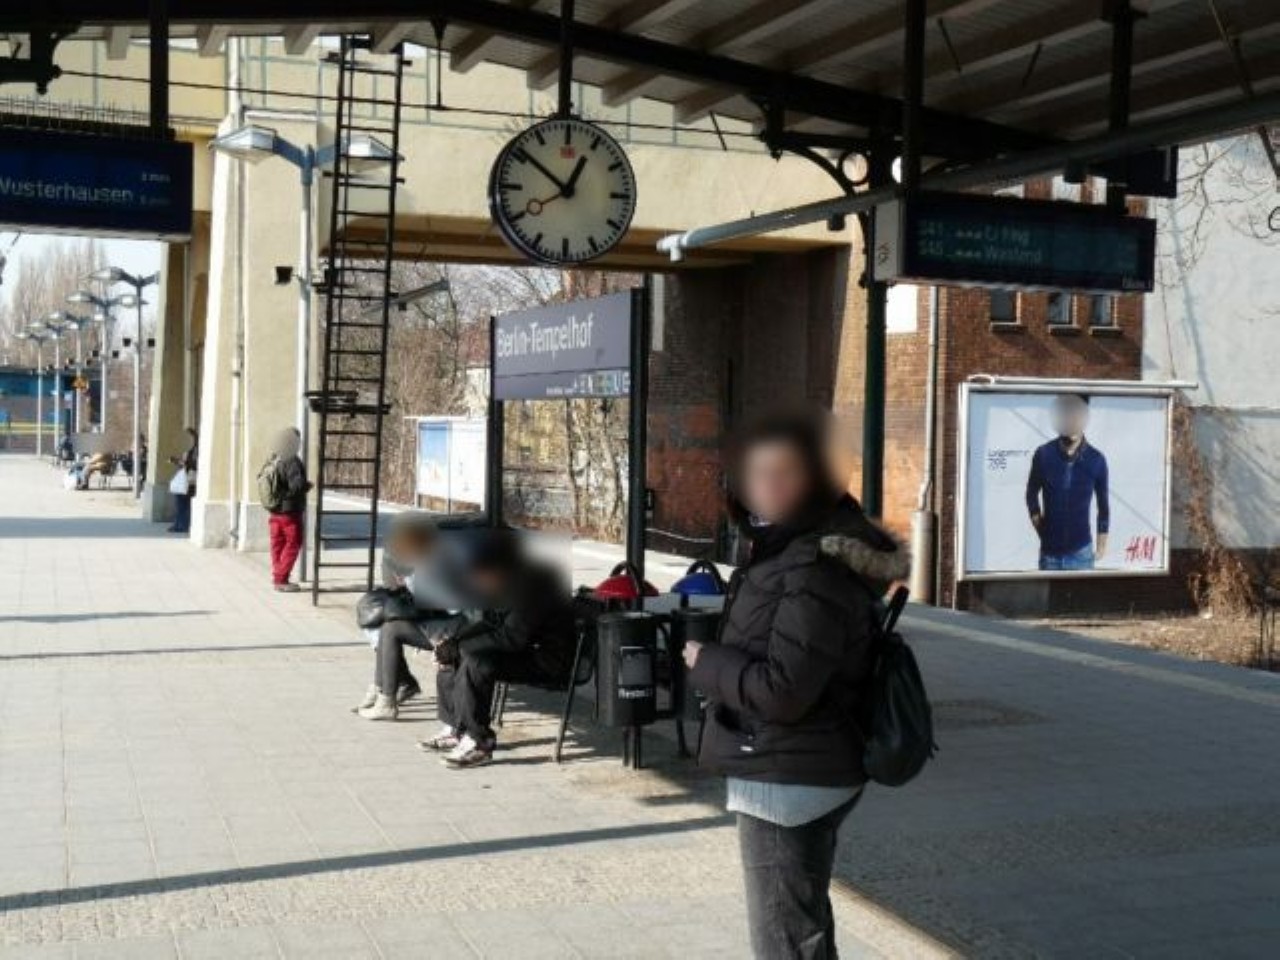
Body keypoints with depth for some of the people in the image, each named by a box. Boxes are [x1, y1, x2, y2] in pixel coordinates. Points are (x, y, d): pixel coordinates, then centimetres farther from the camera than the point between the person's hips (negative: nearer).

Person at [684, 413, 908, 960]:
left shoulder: (816, 569, -23)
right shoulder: (788, 546, 9)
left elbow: (782, 690, -27)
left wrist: (705, 662, -14)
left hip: (788, 779, -11)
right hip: (797, 771, 11)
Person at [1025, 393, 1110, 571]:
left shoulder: (1096, 459, -8)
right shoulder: (1043, 455, -8)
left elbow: (1103, 504, 3)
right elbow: (1032, 493, 9)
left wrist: (1101, 544, 7)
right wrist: (1038, 524, 2)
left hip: (1081, 551, 0)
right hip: (1050, 551, 0)